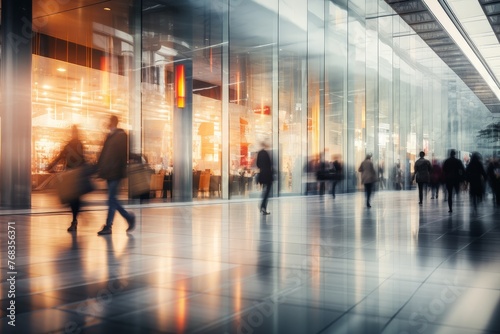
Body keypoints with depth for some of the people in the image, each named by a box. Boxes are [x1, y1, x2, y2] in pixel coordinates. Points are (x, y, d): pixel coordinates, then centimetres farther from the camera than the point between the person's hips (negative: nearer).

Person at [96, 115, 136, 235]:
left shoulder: (121, 136, -8)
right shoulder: (109, 136, 16)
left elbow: (123, 154, -11)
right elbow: (103, 154, 19)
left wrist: (122, 171, -14)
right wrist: (100, 168, 14)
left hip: (115, 173, -8)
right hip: (108, 172, 8)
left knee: (111, 199, -6)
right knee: (112, 199, 10)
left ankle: (108, 227, -1)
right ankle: (129, 217, 22)